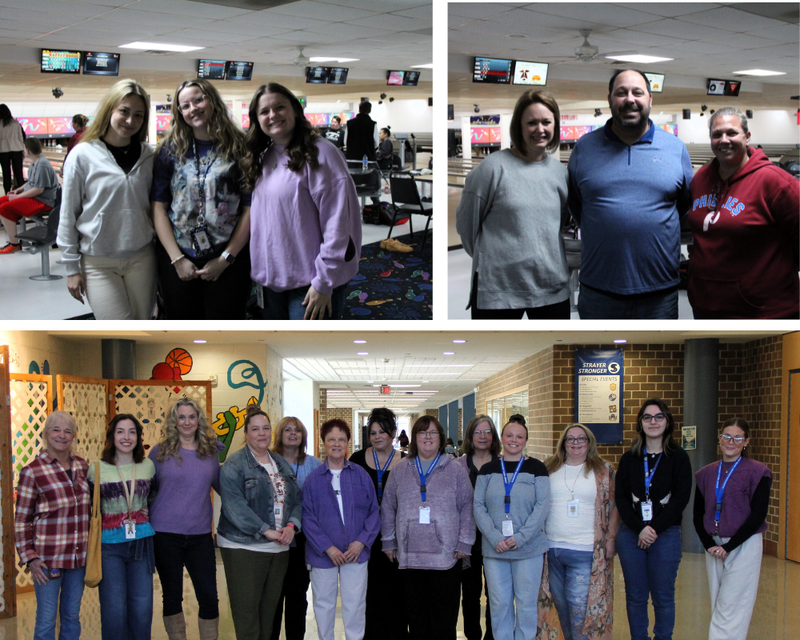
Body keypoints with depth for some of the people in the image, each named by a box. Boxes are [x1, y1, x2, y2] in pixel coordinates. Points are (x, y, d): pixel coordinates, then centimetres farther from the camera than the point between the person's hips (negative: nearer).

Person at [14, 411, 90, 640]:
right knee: (46, 619, 0)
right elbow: (21, 520, -5)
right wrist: (29, 558, -10)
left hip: (79, 556, 5)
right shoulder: (32, 472, -8)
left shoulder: (82, 466, 7)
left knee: (72, 617, 14)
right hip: (48, 557, -5)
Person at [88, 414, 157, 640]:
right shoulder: (96, 468, -2)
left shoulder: (148, 466, 6)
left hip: (141, 542, 3)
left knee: (142, 607, 4)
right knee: (114, 608, -1)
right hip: (109, 544, -2)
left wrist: (148, 511, 6)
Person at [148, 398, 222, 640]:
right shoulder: (160, 452, 0)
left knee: (209, 596, 0)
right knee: (172, 596, 9)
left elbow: (221, 485, 20)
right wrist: (144, 523, 2)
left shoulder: (211, 452, 6)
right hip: (166, 534, -1)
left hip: (200, 535, 1)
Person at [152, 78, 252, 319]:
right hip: (177, 259, 2)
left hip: (228, 261, -1)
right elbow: (158, 206, 1)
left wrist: (226, 258, -7)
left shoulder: (239, 148, 0)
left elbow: (249, 207, -3)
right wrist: (177, 259, -7)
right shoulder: (171, 150, 4)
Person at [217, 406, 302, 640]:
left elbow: (296, 499, 11)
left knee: (269, 609, 11)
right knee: (247, 612, -4)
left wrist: (291, 526, -9)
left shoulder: (282, 463, 14)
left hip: (278, 548, 6)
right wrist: (266, 531, -21)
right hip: (243, 547, -6)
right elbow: (235, 506, -17)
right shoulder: (234, 465, -7)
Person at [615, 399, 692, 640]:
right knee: (635, 596, 7)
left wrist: (654, 528, -12)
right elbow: (621, 497, 2)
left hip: (666, 534, -2)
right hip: (630, 534, 2)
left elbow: (681, 498, -5)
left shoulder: (678, 457, 2)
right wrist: (639, 529, -12)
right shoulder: (629, 458, 8)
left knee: (663, 596, 3)